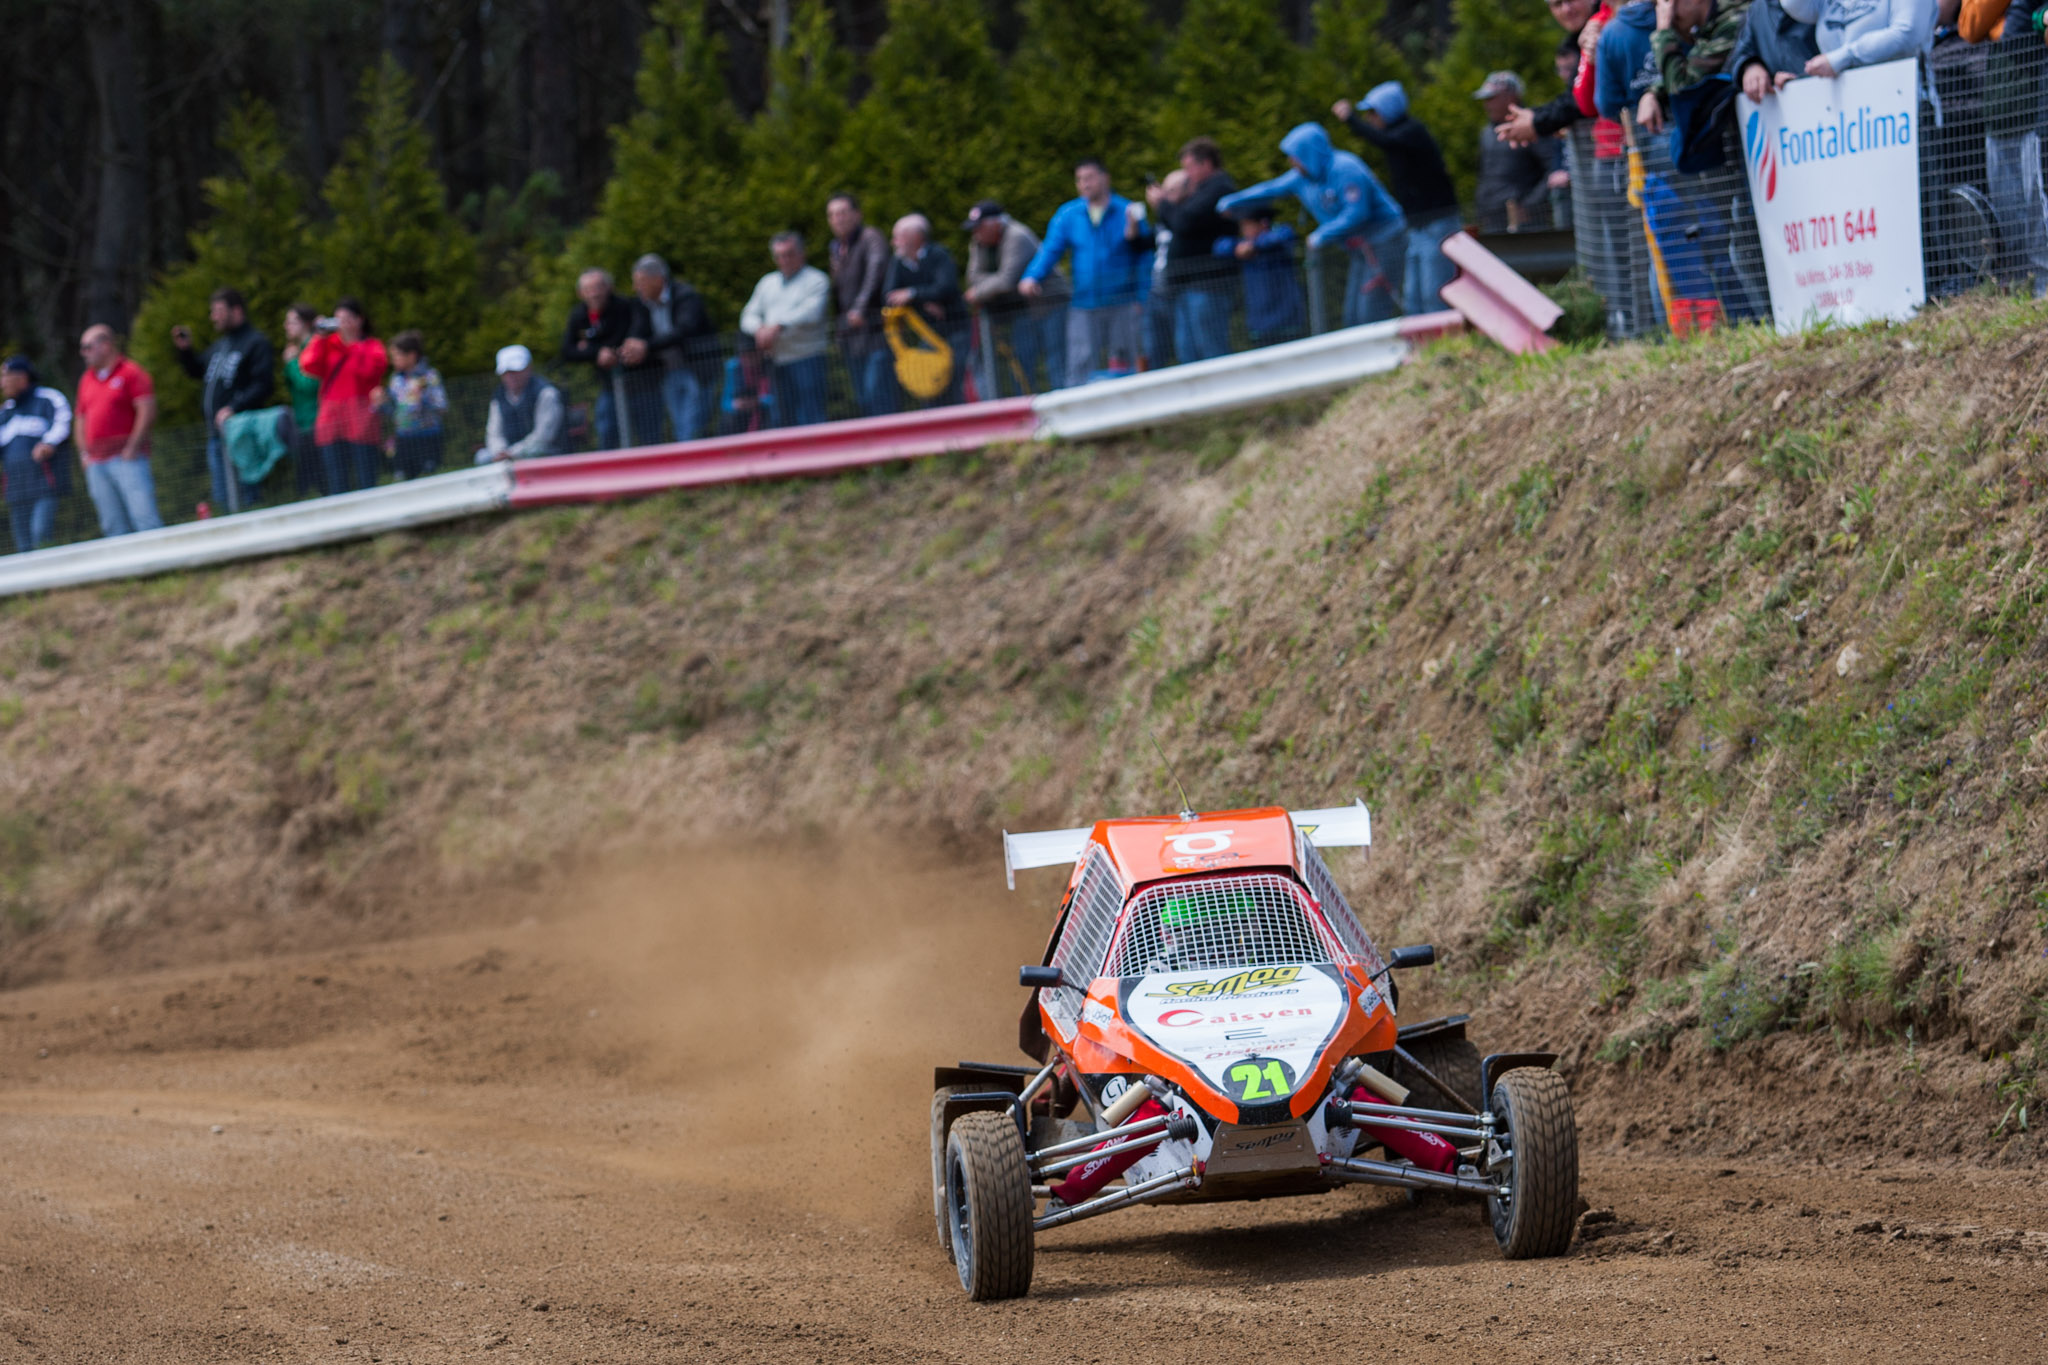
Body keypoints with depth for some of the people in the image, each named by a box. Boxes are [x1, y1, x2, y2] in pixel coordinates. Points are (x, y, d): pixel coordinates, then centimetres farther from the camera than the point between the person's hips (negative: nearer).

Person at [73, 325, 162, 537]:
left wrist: (132, 448, -14)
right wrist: (84, 453, 12)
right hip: (96, 463, 7)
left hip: (127, 458, -7)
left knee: (144, 516, -15)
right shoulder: (87, 379, 19)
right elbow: (82, 418, 25)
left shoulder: (131, 373, -2)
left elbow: (147, 411, -10)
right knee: (113, 525, 4)